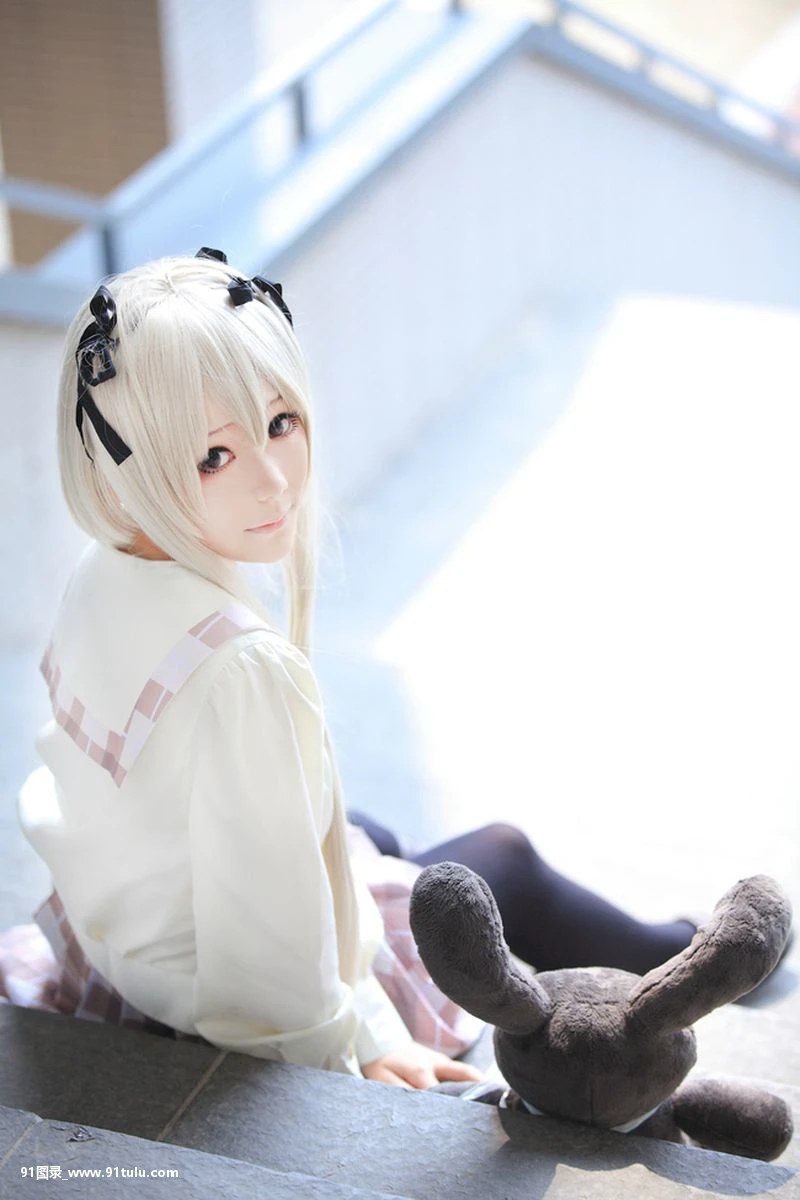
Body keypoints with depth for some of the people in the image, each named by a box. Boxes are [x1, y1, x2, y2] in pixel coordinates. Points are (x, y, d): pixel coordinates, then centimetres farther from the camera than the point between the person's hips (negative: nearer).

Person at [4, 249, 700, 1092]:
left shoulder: (100, 579, -12)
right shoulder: (245, 666, -39)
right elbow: (268, 935, -32)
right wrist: (353, 1048, -15)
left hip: (118, 944, 7)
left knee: (371, 837, 33)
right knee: (502, 857, 18)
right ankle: (660, 959, 48)